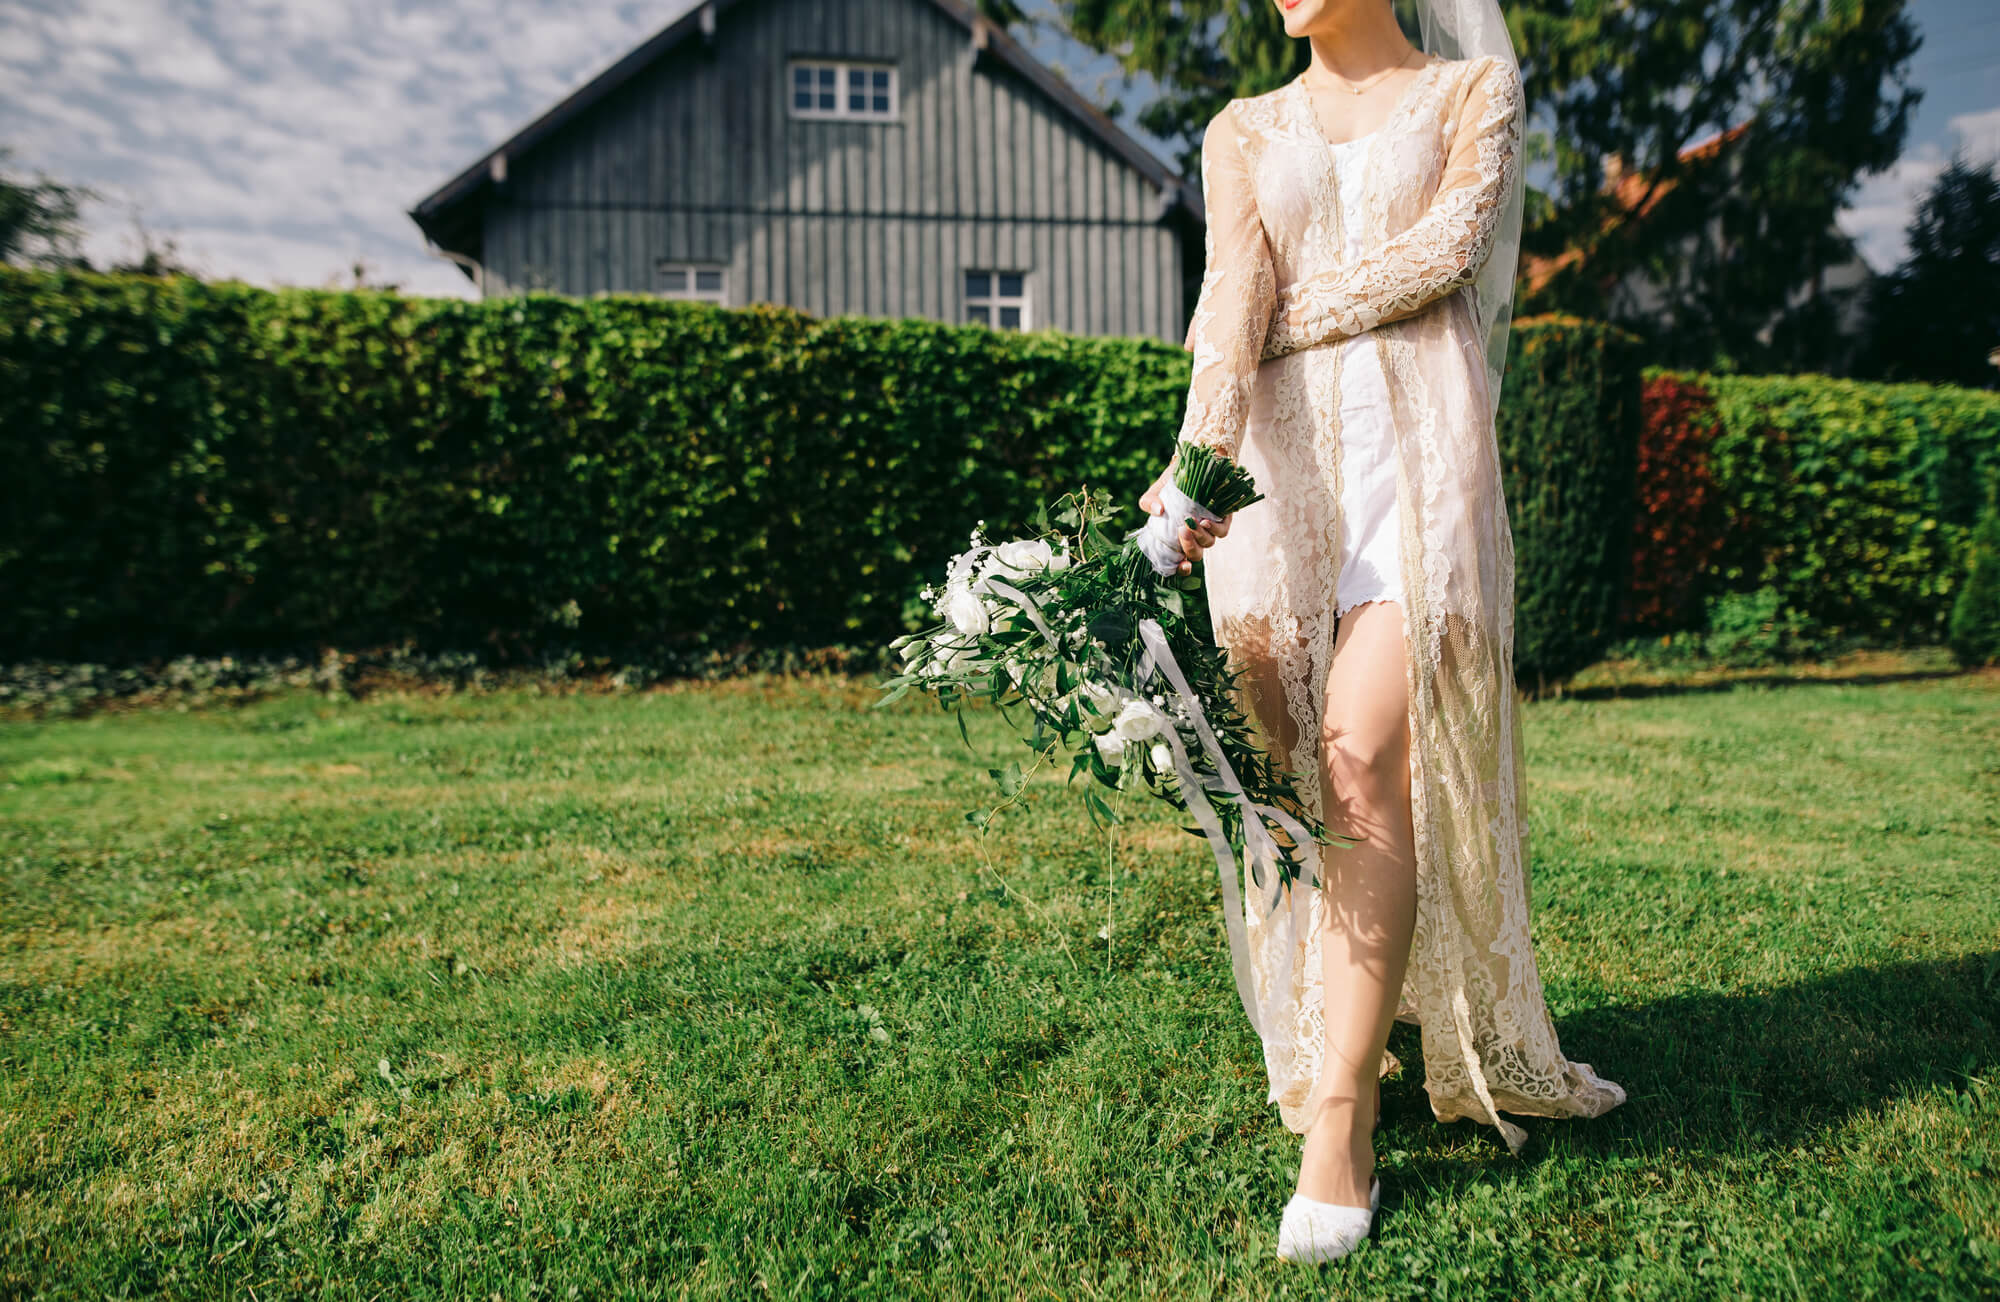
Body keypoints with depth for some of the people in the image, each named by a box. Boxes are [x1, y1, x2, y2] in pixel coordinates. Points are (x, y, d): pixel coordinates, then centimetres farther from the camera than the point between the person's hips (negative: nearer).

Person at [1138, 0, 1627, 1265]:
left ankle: (1342, 1125, -12)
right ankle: (1339, 1035, 18)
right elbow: (1232, 288, 1)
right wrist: (1197, 451, -16)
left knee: (1370, 766, -16)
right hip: (1279, 458, 3)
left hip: (1420, 441, -3)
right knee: (1299, 779, 0)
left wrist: (1292, 317, -1)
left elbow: (1444, 247, -1)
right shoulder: (1243, 132, 20)